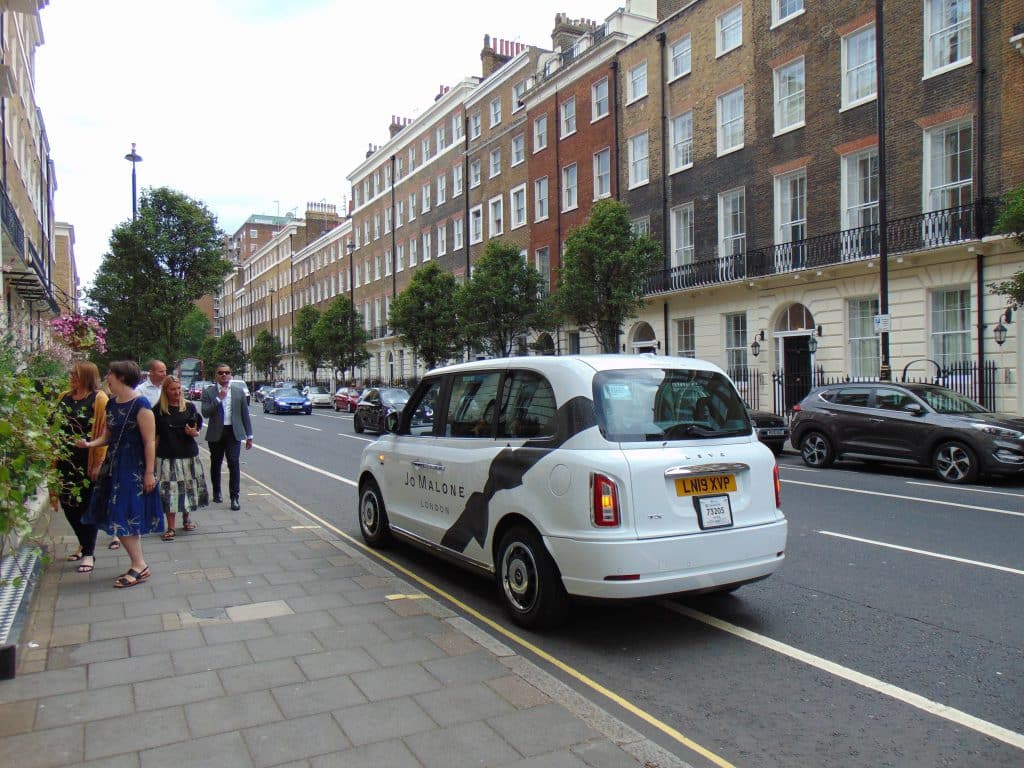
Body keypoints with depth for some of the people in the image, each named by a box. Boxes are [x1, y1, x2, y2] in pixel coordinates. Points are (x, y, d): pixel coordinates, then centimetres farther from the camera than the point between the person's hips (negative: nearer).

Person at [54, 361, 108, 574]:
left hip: (87, 461, -6)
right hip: (65, 460, 6)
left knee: (87, 506, 2)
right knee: (68, 504, 13)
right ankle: (84, 544, 31)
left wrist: (98, 463, -17)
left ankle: (88, 553, 12)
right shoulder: (64, 397, 9)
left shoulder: (99, 399, -10)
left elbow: (104, 432, -13)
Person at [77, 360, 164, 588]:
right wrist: (90, 444, -5)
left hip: (134, 469, -8)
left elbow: (150, 441, -15)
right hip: (115, 467, 8)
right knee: (121, 517, 9)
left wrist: (150, 473, -17)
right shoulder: (112, 404, 10)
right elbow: (107, 436, 16)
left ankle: (139, 566, 2)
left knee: (124, 518, -8)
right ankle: (139, 564, 18)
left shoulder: (140, 404, -14)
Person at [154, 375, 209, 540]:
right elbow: (156, 435, 5)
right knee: (169, 490, -2)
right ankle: (170, 528, 5)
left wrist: (194, 432, -12)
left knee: (188, 486, 9)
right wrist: (154, 455, 2)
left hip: (188, 454, 2)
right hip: (167, 456, -1)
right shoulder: (159, 410, 0)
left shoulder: (189, 407, 3)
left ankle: (187, 517, 31)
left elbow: (197, 428, 10)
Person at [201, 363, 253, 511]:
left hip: (233, 432, -1)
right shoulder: (208, 392, 2)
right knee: (216, 464, 13)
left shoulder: (239, 391, 6)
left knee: (234, 464, -9)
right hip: (216, 433, 1)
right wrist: (218, 398, -18)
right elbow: (205, 412, -10)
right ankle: (217, 492, 32)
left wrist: (249, 436, 6)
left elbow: (245, 414, 7)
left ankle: (234, 498, -7)